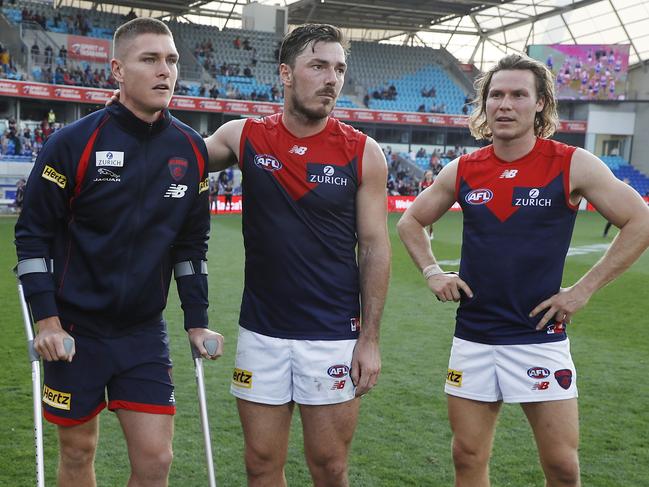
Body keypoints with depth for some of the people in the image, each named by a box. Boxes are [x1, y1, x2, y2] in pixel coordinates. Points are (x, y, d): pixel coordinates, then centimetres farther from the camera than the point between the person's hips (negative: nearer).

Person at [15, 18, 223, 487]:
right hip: (74, 329, -2)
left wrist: (197, 321, 7)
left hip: (145, 331, 3)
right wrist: (46, 318, -12)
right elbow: (33, 233, -6)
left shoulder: (192, 150, 0)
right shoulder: (73, 143, -12)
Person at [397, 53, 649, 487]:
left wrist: (583, 290, -9)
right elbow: (411, 222, 17)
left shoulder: (573, 165, -7)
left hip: (540, 336, -3)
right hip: (473, 337, 3)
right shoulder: (463, 170, 3)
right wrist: (433, 273, 3)